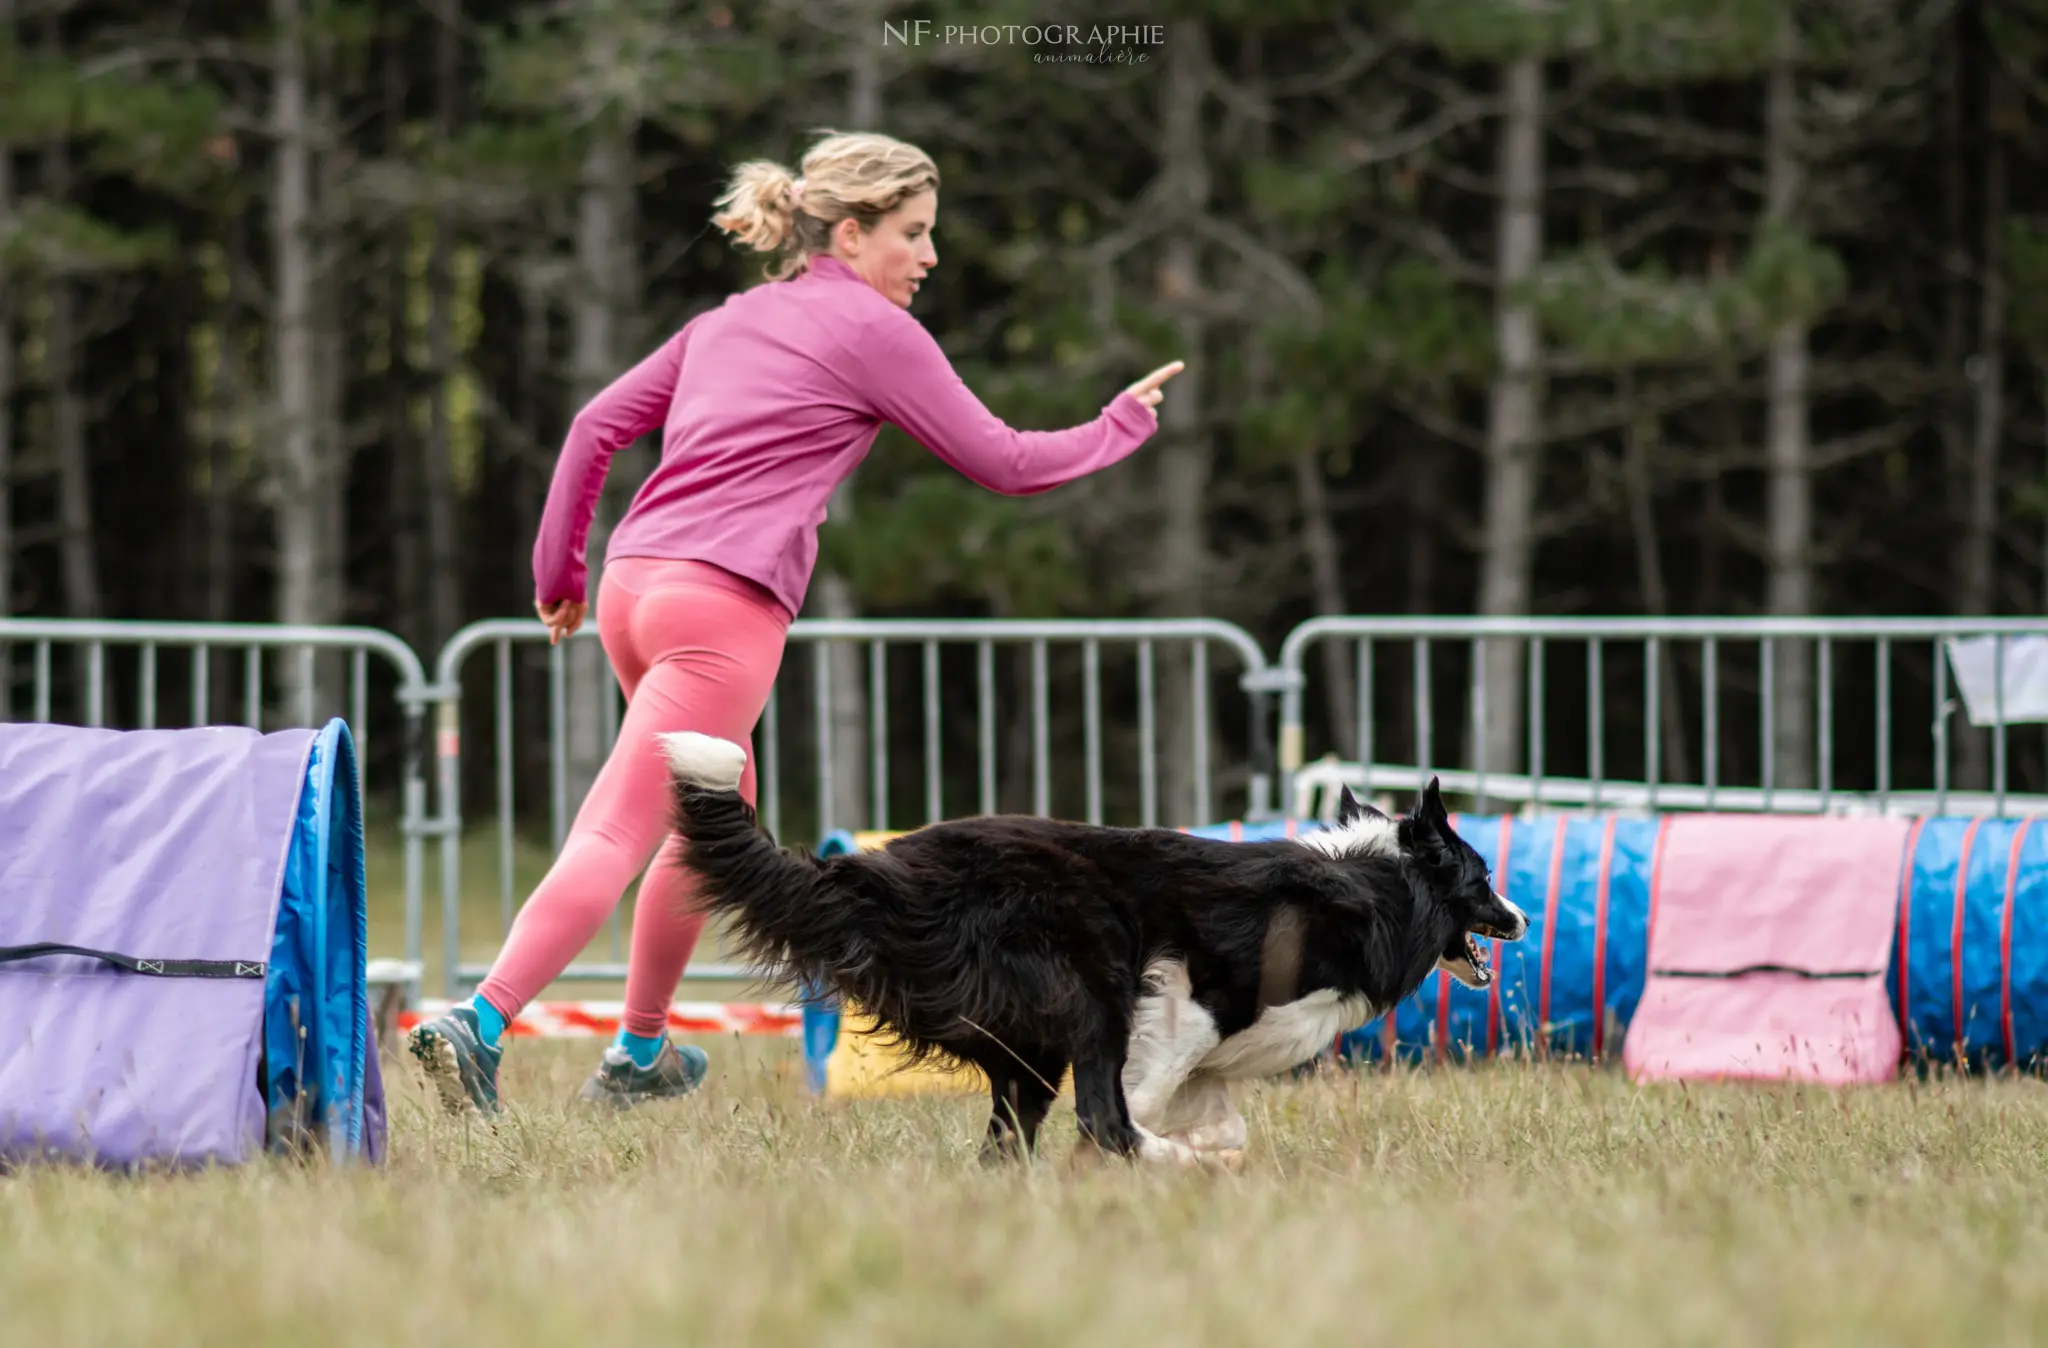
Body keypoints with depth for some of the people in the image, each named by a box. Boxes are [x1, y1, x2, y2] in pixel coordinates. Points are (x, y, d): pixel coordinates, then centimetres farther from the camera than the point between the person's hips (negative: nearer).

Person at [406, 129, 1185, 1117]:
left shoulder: (727, 322, 22)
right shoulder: (873, 330, 1)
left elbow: (597, 425, 19)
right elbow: (1002, 463, 4)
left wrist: (558, 572, 24)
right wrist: (1122, 427, 19)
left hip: (633, 584, 8)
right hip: (723, 604, -8)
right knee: (617, 839, -13)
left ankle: (639, 1052, 30)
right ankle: (478, 1023, -25)